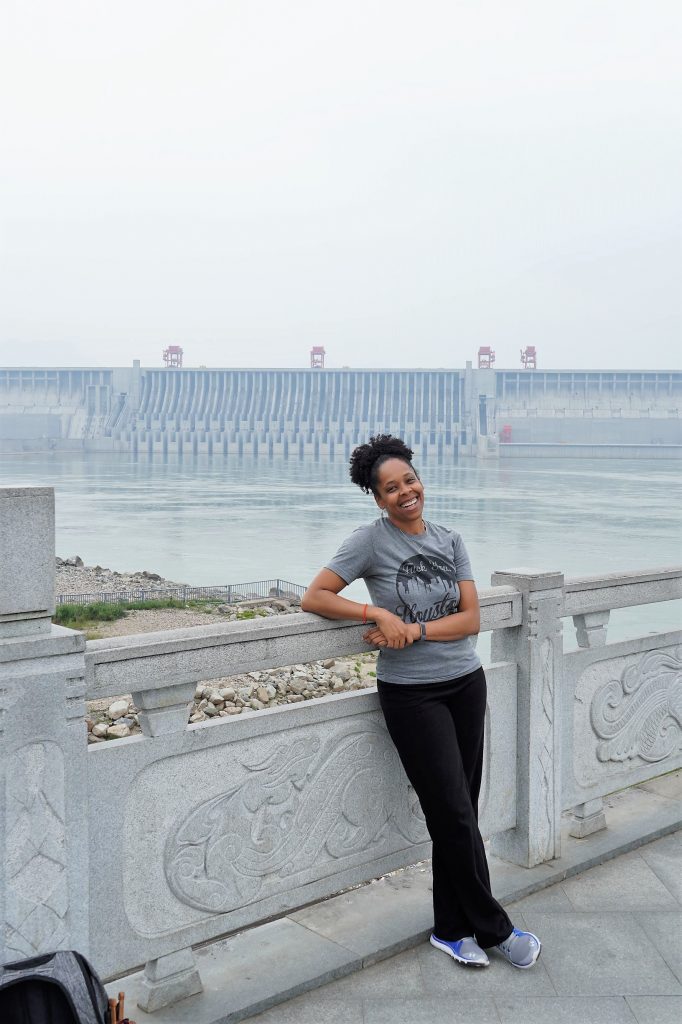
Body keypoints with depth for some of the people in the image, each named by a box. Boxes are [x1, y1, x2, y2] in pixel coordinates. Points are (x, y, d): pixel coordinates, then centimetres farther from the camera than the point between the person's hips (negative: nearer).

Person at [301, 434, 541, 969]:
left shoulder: (450, 540, 6)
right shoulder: (371, 540, -6)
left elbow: (471, 618, -2)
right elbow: (314, 597, -11)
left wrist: (415, 630, -16)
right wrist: (379, 614, -21)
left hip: (467, 683, 4)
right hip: (412, 693, -4)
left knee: (457, 814, 9)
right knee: (455, 814, -1)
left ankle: (452, 930, 24)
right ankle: (494, 928, 17)